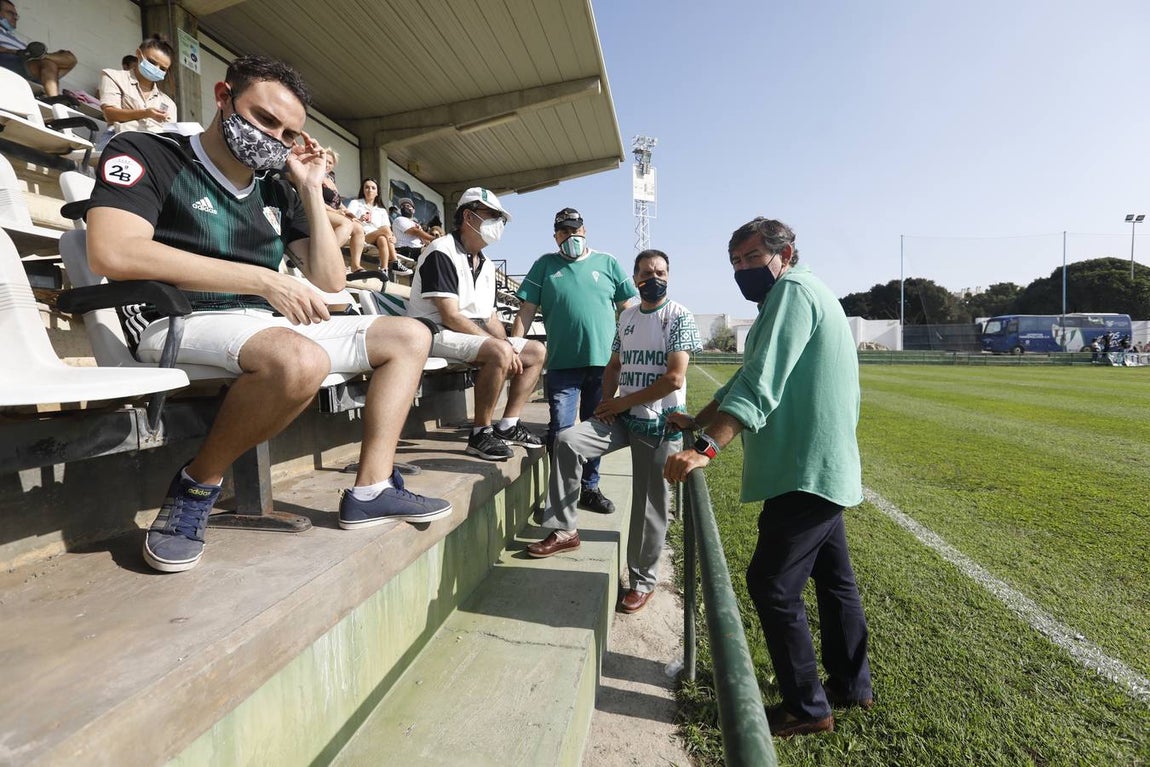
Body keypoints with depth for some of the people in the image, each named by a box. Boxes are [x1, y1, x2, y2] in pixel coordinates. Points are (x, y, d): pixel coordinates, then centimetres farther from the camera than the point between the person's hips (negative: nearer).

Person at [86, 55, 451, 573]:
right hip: (183, 322, -7)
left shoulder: (276, 190, 16)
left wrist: (311, 188, 8)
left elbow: (330, 281, 11)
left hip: (271, 325, 8)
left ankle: (370, 491, -7)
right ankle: (197, 485, -11)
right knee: (300, 360, -40)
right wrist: (264, 280, -22)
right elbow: (112, 253, -19)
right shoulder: (146, 155, 0)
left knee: (410, 336, 5)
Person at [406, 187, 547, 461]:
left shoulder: (486, 265, 17)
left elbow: (490, 317, 14)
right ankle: (481, 433, -20)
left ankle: (508, 426, 2)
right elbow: (450, 316, -20)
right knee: (499, 352, -34)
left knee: (537, 351, 4)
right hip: (437, 333, -9)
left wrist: (508, 346, -6)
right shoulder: (442, 252, -11)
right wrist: (503, 347, -22)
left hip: (476, 334, 10)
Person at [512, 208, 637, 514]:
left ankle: (590, 488, 26)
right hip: (562, 363, -1)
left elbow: (628, 309, 11)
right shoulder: (545, 265, 9)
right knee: (560, 432, -4)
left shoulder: (607, 263, 11)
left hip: (603, 361, 2)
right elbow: (526, 310, 5)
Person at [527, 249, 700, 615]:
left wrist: (622, 402, -12)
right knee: (567, 440, -15)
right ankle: (564, 530, -3)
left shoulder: (679, 317, -6)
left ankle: (642, 580, 21)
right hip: (623, 417, 5)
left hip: (660, 422, -5)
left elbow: (674, 378, -14)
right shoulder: (626, 316, 12)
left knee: (649, 503, 2)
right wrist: (607, 401, -3)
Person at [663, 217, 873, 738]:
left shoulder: (792, 290, -13)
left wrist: (707, 449, -33)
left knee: (772, 584, -2)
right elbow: (750, 376, 20)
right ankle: (851, 685, 37)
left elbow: (760, 384, -27)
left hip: (808, 472, -11)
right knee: (833, 578, 20)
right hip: (824, 468, 11)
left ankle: (806, 707, 14)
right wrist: (695, 423, 17)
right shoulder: (797, 296, 19)